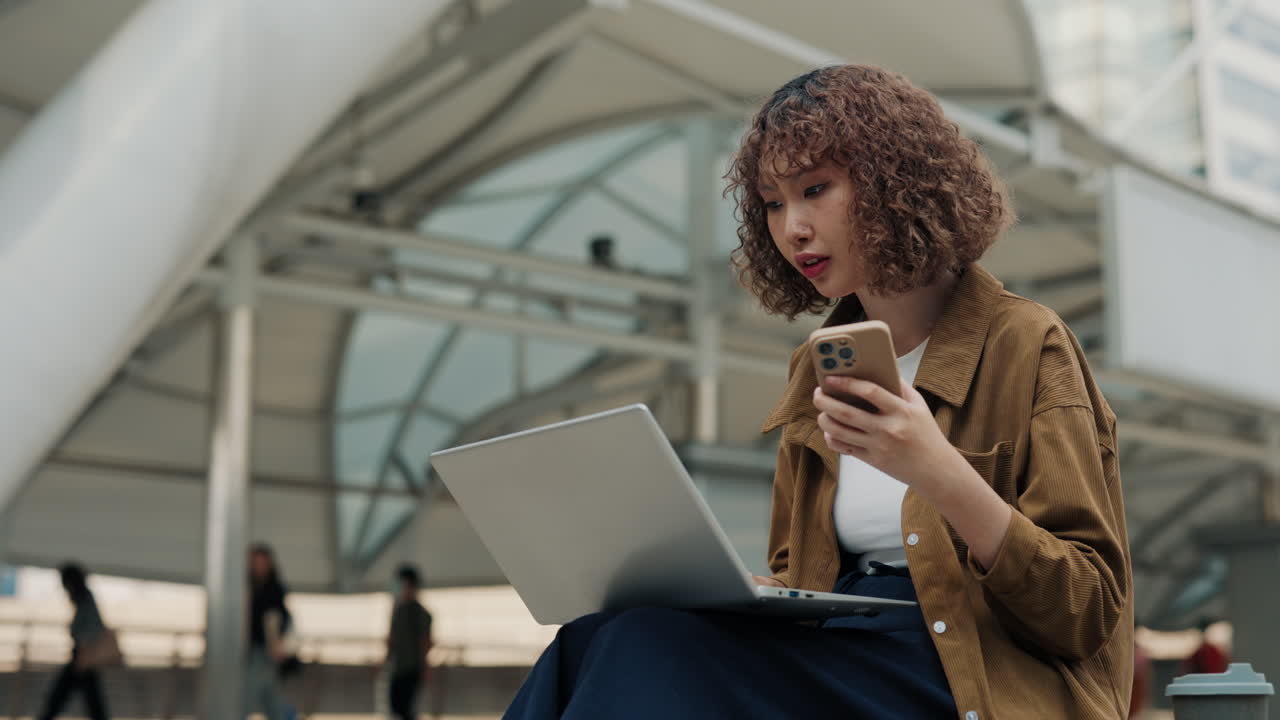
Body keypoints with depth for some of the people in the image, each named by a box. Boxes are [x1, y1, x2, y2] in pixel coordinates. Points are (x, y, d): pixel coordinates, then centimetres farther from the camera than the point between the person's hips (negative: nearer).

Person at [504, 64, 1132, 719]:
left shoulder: (1024, 347, -3)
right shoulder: (818, 369, 15)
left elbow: (1089, 614, -8)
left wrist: (940, 474, -22)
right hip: (833, 653, 5)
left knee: (654, 655, -30)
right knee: (620, 635, -26)